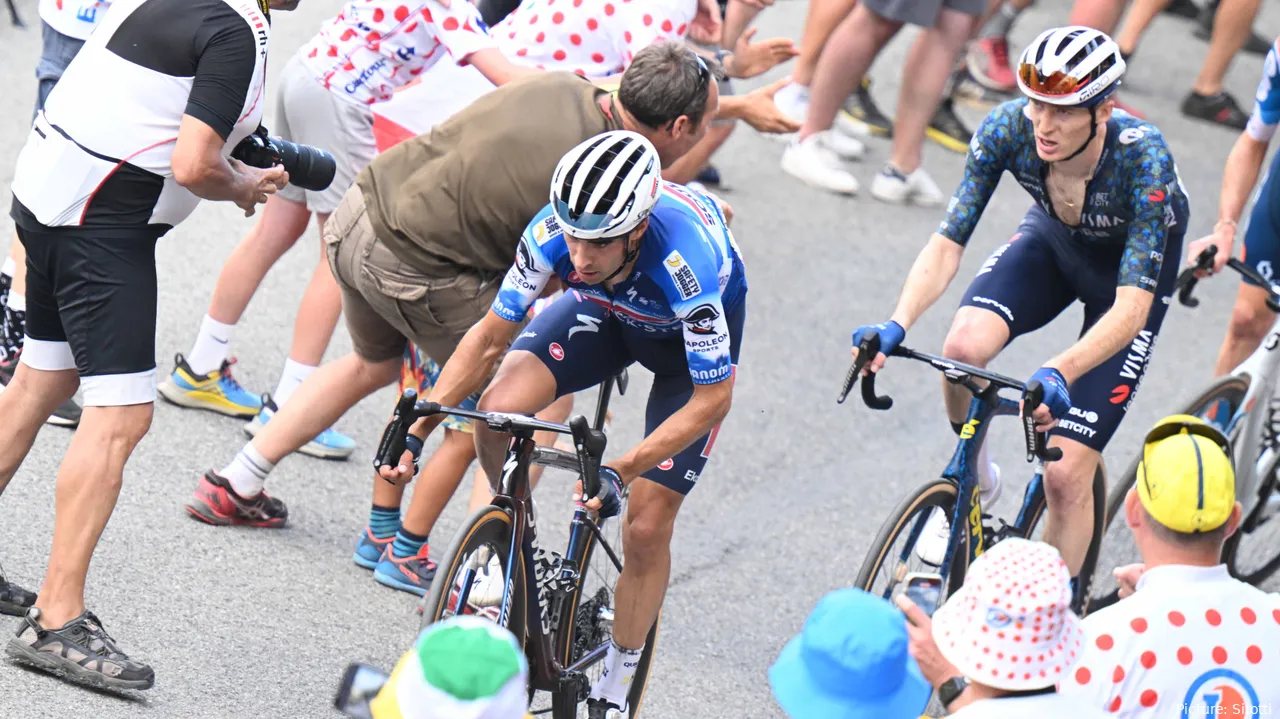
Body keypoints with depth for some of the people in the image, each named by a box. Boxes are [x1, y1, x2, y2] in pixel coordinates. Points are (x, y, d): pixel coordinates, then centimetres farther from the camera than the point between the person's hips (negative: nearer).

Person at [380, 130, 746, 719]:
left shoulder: (689, 261, -43)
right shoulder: (554, 232, -32)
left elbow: (712, 398, -32)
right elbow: (489, 337, -17)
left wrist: (621, 471, -40)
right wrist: (415, 430, -23)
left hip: (689, 336, -3)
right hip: (609, 311, 3)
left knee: (645, 529, -8)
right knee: (497, 410, -24)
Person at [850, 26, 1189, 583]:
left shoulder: (1143, 161, -37)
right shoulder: (1008, 130, -28)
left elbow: (1132, 305, -41)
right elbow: (948, 243, -26)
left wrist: (1059, 373, -58)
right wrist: (897, 325, -43)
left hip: (1132, 268, -3)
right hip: (1052, 243, 3)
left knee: (1066, 475, -11)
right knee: (964, 346, -29)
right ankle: (974, 478, 1)